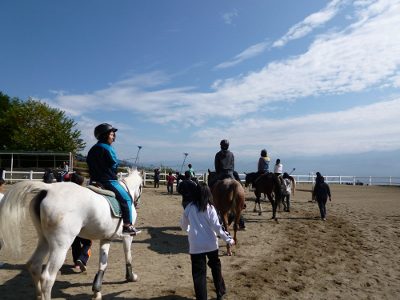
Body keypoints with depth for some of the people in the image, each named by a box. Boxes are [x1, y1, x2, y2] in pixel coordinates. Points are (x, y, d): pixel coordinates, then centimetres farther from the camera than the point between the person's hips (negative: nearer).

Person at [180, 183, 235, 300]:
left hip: (195, 246, 0)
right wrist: (229, 239, -2)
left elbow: (183, 226, 9)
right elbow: (216, 227, -11)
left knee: (199, 273, 6)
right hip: (211, 244, 1)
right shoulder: (210, 208, -8)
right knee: (216, 267, 22)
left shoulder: (189, 207, -2)